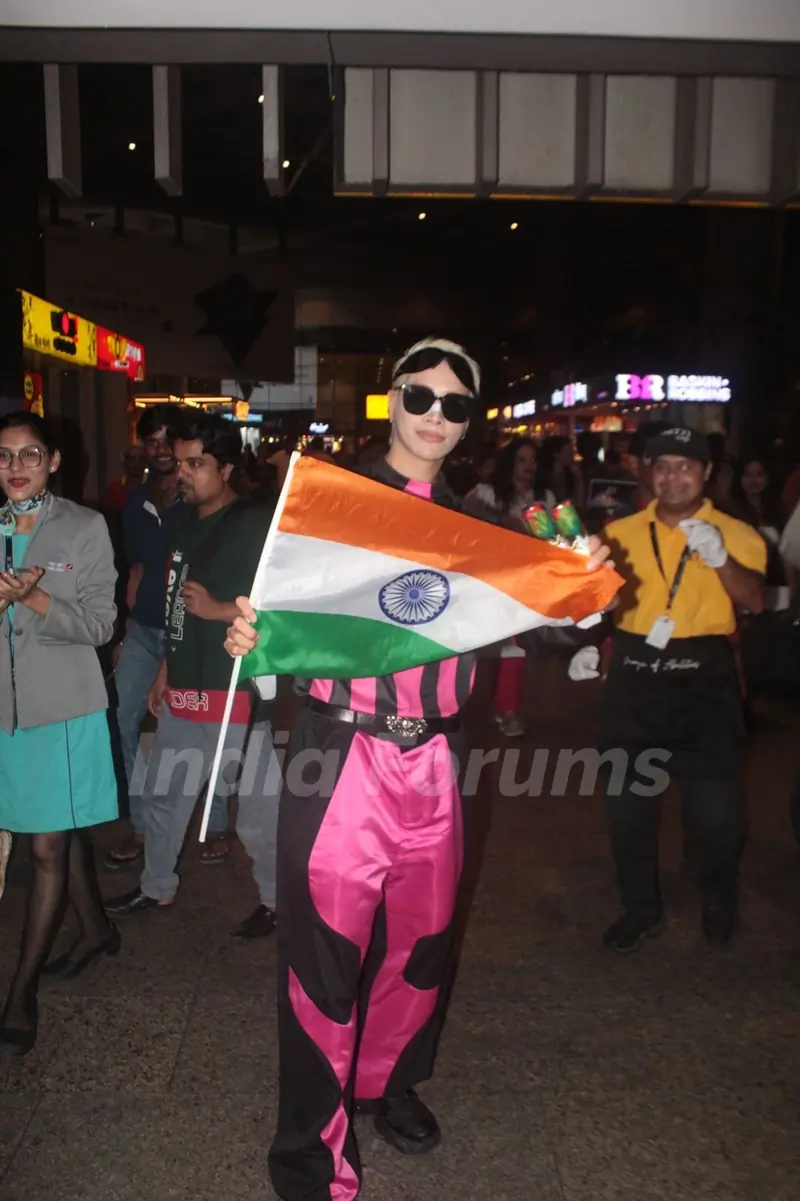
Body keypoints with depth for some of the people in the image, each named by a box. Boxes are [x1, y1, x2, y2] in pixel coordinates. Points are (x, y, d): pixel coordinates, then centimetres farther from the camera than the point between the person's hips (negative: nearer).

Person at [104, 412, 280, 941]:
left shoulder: (257, 525, -10)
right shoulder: (186, 528, 14)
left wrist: (217, 609, -19)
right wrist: (163, 676, 20)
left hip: (238, 695, -8)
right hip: (182, 694, 8)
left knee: (257, 806, 2)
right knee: (162, 795, 19)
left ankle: (276, 900, 21)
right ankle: (158, 888, 39)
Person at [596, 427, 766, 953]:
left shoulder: (734, 533, 1)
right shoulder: (622, 532, 7)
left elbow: (756, 600, -14)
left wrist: (719, 558, -28)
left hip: (704, 675, -2)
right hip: (635, 674, 3)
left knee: (713, 801, 4)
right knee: (627, 798, 9)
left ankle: (720, 901, 33)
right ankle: (642, 908, 28)